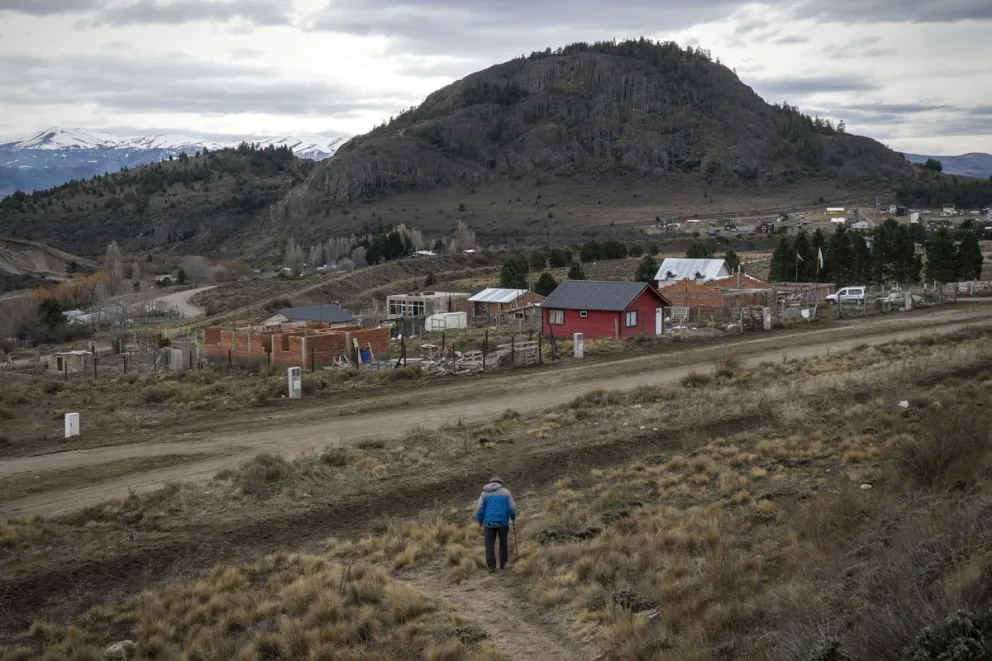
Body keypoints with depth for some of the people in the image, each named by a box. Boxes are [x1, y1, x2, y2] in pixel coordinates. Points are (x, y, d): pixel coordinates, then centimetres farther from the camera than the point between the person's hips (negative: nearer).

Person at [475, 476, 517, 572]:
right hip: (503, 522, 0)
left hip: (489, 523, 0)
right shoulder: (506, 492, 2)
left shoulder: (485, 493, 4)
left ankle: (491, 567, -3)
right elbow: (512, 509, -3)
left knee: (490, 546, 5)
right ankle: (502, 564, 24)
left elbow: (479, 511, -2)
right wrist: (513, 517, 18)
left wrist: (480, 521, 15)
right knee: (503, 543, 19)